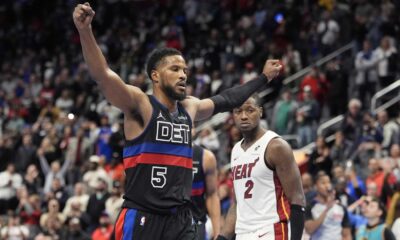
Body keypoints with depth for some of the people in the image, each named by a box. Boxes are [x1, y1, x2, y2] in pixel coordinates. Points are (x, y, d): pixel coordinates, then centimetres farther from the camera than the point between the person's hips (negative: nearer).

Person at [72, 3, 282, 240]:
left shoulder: (190, 108, 14)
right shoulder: (140, 104, -7)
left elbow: (226, 100, 33)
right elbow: (103, 75, -23)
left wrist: (264, 78, 41)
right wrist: (85, 31, -39)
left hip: (180, 220, 7)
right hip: (141, 219, -6)